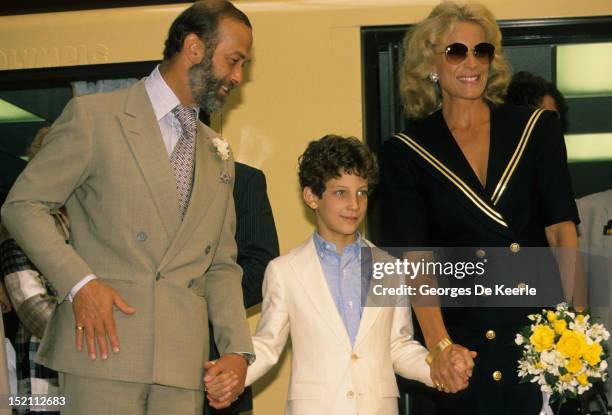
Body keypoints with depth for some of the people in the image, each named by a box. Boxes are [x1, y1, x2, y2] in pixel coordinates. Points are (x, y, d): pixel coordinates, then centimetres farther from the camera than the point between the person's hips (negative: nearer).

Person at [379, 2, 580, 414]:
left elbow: (562, 227, -2)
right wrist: (439, 346, -22)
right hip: (464, 346, -1)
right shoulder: (406, 153, 2)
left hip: (543, 329, 1)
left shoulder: (537, 128, 7)